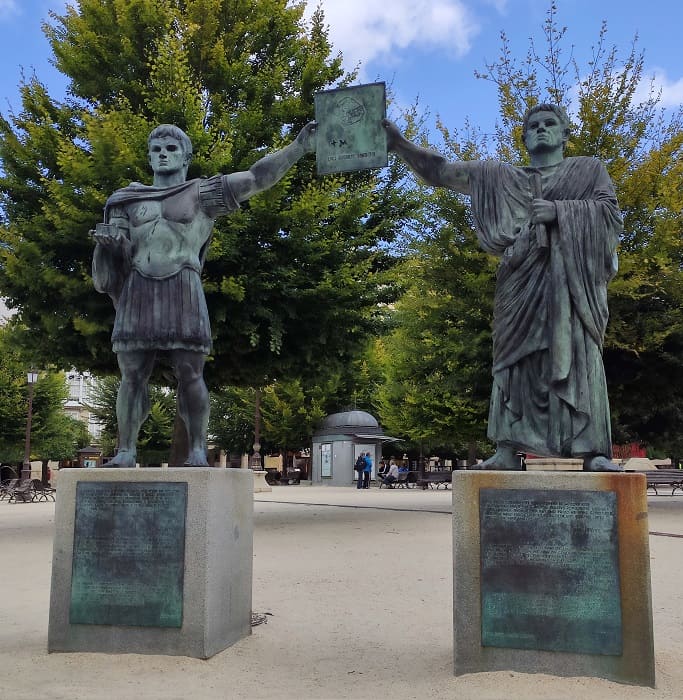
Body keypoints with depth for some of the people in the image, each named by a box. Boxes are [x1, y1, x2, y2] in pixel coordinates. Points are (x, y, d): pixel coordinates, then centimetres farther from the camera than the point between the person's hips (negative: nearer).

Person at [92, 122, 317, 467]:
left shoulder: (203, 193, 10)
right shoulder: (131, 198, 20)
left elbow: (257, 177, 2)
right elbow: (118, 249, 16)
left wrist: (299, 146, -6)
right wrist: (107, 240, -8)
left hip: (183, 290, -2)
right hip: (138, 290, 3)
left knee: (190, 373, -6)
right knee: (131, 375, 0)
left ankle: (197, 451, 0)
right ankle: (125, 452, 5)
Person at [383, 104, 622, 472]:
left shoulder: (589, 169, 20)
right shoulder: (500, 176, 23)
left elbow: (610, 210, 4)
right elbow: (440, 171, 20)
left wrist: (559, 210, -8)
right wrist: (399, 143, 11)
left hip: (570, 276, -2)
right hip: (521, 279, 2)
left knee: (578, 356, -11)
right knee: (514, 358, -6)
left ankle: (593, 451, -12)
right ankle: (507, 451, -8)